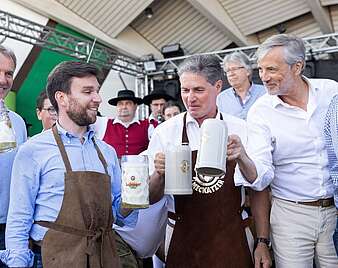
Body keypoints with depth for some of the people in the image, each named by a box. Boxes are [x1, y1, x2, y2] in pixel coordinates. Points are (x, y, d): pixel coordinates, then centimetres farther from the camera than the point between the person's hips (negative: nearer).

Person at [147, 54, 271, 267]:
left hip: (232, 240, 1)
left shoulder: (240, 130, -3)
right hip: (184, 239, 0)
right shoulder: (165, 132, -6)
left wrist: (241, 157, -21)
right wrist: (160, 175, -23)